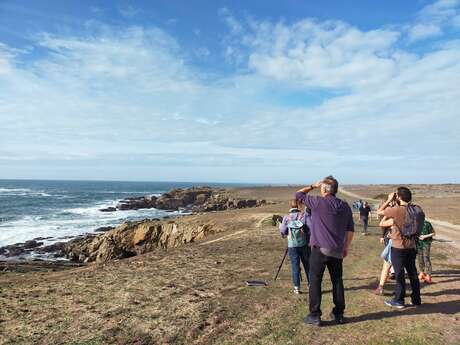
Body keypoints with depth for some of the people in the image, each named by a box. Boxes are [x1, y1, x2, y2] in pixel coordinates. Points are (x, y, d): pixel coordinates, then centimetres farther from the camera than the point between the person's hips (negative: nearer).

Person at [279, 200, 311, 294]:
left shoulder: (286, 218, -3)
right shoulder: (305, 215, -5)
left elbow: (282, 232, -1)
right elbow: (311, 228, -11)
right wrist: (310, 239, 5)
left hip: (292, 246, 0)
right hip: (304, 245, 0)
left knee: (295, 266, 6)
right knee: (308, 265, 12)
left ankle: (297, 288, 7)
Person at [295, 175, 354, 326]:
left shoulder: (318, 202, -11)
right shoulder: (345, 206, 6)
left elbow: (298, 194, 0)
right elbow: (350, 229, 9)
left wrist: (313, 186, 10)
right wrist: (346, 247, 17)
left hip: (320, 249, -5)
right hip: (337, 251, 6)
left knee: (315, 282, 3)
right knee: (337, 281, 15)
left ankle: (314, 316, 7)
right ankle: (338, 314, 25)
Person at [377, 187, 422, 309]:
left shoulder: (396, 210, -19)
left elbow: (379, 212, -8)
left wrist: (389, 200, -2)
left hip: (398, 247, -6)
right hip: (411, 247, 6)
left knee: (399, 274, 3)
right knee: (413, 273, 15)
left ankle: (398, 301, 14)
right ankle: (416, 299, 26)